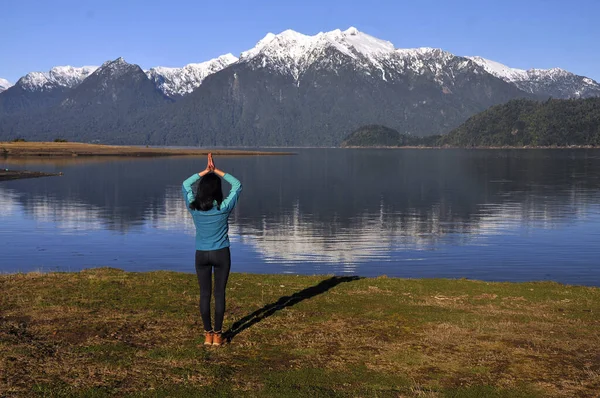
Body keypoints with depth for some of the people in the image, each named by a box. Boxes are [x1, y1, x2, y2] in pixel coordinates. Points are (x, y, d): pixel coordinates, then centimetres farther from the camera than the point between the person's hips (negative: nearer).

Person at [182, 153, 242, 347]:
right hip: (221, 254, -2)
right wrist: (216, 170, -2)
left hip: (201, 255, 2)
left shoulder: (194, 207, -9)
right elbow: (237, 185, -1)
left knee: (205, 294, 8)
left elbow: (186, 184, 9)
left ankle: (208, 334, 14)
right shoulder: (224, 208, -14)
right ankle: (217, 334, 10)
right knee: (219, 294, 6)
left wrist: (205, 171, 4)